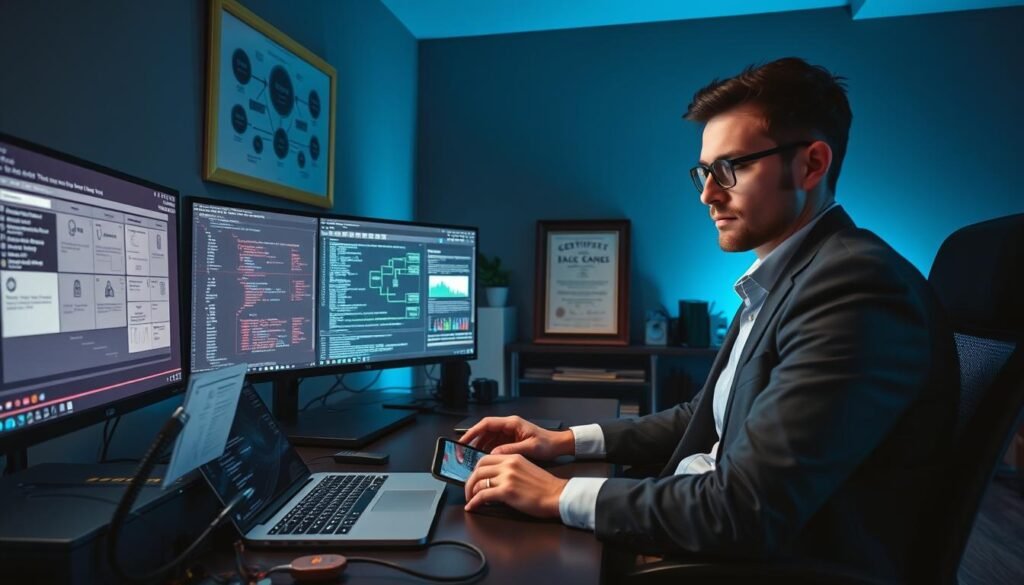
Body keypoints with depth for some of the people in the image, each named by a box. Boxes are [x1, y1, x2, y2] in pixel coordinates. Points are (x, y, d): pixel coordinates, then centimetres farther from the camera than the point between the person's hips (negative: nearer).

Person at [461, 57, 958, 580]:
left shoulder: (855, 288, -24)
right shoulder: (782, 277, 7)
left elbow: (746, 512, -28)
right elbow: (710, 419, 12)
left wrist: (560, 495, -19)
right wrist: (565, 441, 3)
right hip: (721, 536, 7)